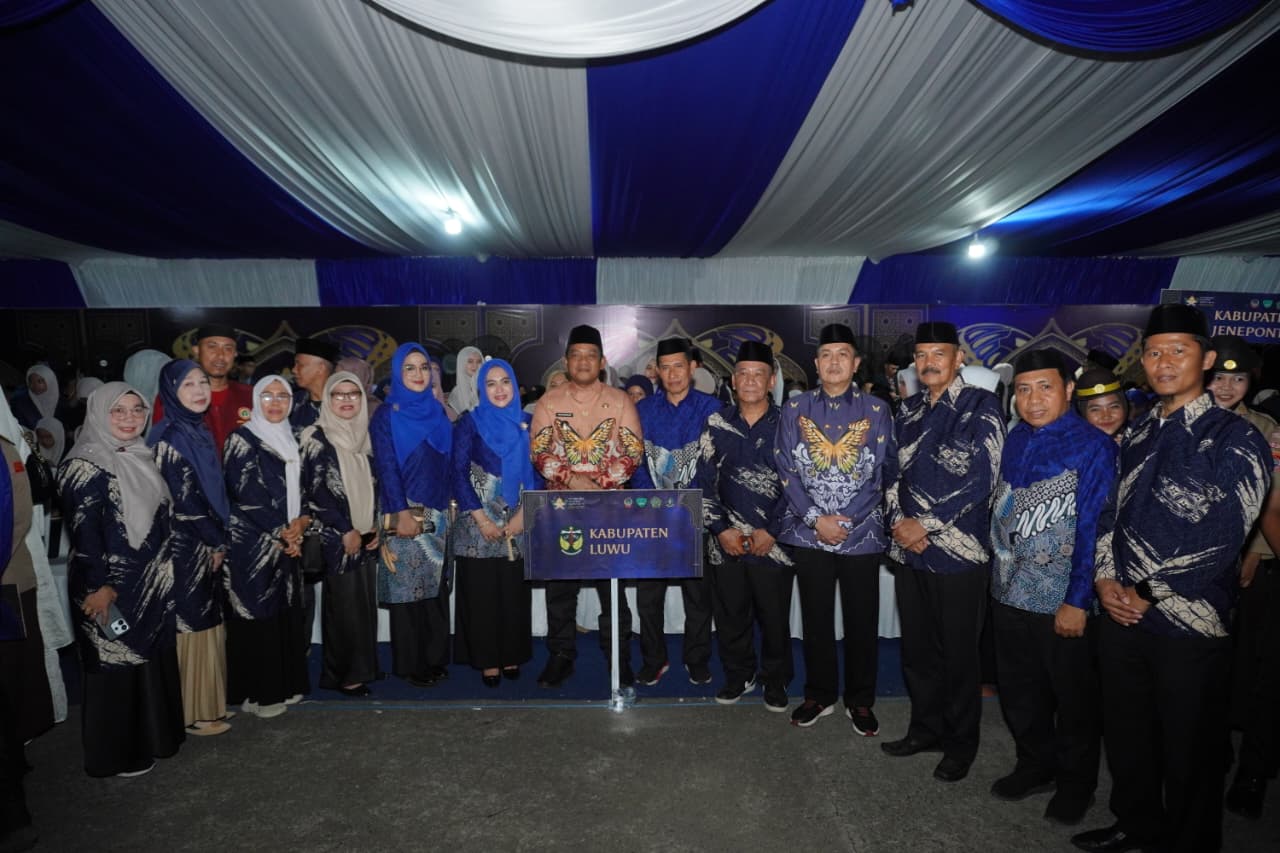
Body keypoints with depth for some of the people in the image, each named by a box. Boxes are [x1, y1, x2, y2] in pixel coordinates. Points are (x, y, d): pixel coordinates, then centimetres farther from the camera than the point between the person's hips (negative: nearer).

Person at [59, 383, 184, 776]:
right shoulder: (85, 465, -14)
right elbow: (83, 530, -18)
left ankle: (152, 735, 31)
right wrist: (97, 587, -20)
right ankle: (116, 754, 19)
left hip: (152, 583, 8)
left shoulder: (142, 457, 9)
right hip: (110, 588, -8)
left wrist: (162, 571, 14)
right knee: (116, 666, 4)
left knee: (153, 659, 16)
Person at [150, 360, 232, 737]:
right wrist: (216, 542, -10)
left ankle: (209, 701, 28)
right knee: (191, 623, 1)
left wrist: (218, 540, 10)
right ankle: (193, 712, 14)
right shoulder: (169, 436, -16)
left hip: (208, 545, 8)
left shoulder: (200, 431, 10)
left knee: (206, 622, 15)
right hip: (185, 545, -8)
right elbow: (183, 499, -18)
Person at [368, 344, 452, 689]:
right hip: (406, 514, -4)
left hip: (438, 514, 4)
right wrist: (400, 513, -15)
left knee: (436, 586, 7)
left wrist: (446, 508, 8)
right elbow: (386, 467, -7)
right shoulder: (386, 416, -1)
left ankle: (436, 658, 18)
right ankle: (410, 664, 11)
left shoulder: (437, 412, 12)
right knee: (407, 589, 1)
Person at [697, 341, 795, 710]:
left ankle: (775, 680, 30)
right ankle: (738, 676, 33)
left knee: (775, 619, 8)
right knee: (730, 616, 12)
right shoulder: (717, 424, 4)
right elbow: (704, 481, 4)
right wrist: (721, 529, -4)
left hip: (773, 543, -2)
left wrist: (772, 531, -9)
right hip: (725, 542, 2)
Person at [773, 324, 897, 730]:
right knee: (816, 619, 12)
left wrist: (845, 521, -9)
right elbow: (786, 470, 0)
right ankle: (819, 695, 29)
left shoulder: (876, 410, 0)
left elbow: (885, 473, -2)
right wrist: (816, 520, -8)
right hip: (809, 533, 1)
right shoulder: (795, 408, 2)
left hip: (862, 533, -1)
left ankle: (860, 701, 28)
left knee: (862, 621, 9)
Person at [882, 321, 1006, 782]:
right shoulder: (907, 410, 10)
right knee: (917, 648, 15)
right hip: (909, 549, 5)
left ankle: (961, 742, 27)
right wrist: (899, 520, -6)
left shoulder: (981, 407, -5)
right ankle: (926, 728, 34)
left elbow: (980, 480, -13)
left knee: (959, 653, 8)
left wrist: (926, 525, -13)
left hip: (959, 552, -5)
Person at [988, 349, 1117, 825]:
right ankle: (1035, 766, 40)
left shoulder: (1093, 448, -14)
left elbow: (1093, 529, -16)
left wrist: (1078, 601, -18)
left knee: (1074, 698, 15)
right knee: (1019, 694, 19)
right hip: (1008, 593, 6)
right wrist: (998, 572, 7)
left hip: (1063, 601, -5)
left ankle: (1075, 784, 35)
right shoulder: (1014, 441, 4)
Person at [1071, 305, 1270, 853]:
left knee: (1189, 753, 10)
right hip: (1122, 616, 6)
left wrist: (1149, 595, -14)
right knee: (1125, 736, 19)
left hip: (1189, 626, -5)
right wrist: (1106, 579, -3)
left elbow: (1220, 539, -16)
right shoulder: (1139, 435, 11)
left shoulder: (1235, 439, -8)